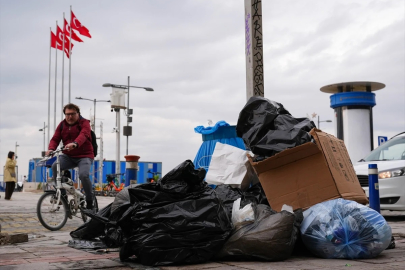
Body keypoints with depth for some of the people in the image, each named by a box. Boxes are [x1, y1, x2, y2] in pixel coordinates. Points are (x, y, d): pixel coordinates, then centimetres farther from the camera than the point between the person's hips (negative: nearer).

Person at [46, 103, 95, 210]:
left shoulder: (84, 123, -6)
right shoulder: (62, 125, 9)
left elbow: (83, 135, -27)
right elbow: (55, 139, 0)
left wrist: (75, 144, -49)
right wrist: (51, 149, -23)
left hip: (84, 156, -4)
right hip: (68, 156, 4)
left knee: (83, 175, -29)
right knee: (55, 166, -25)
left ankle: (90, 199, -4)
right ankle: (62, 194, -12)